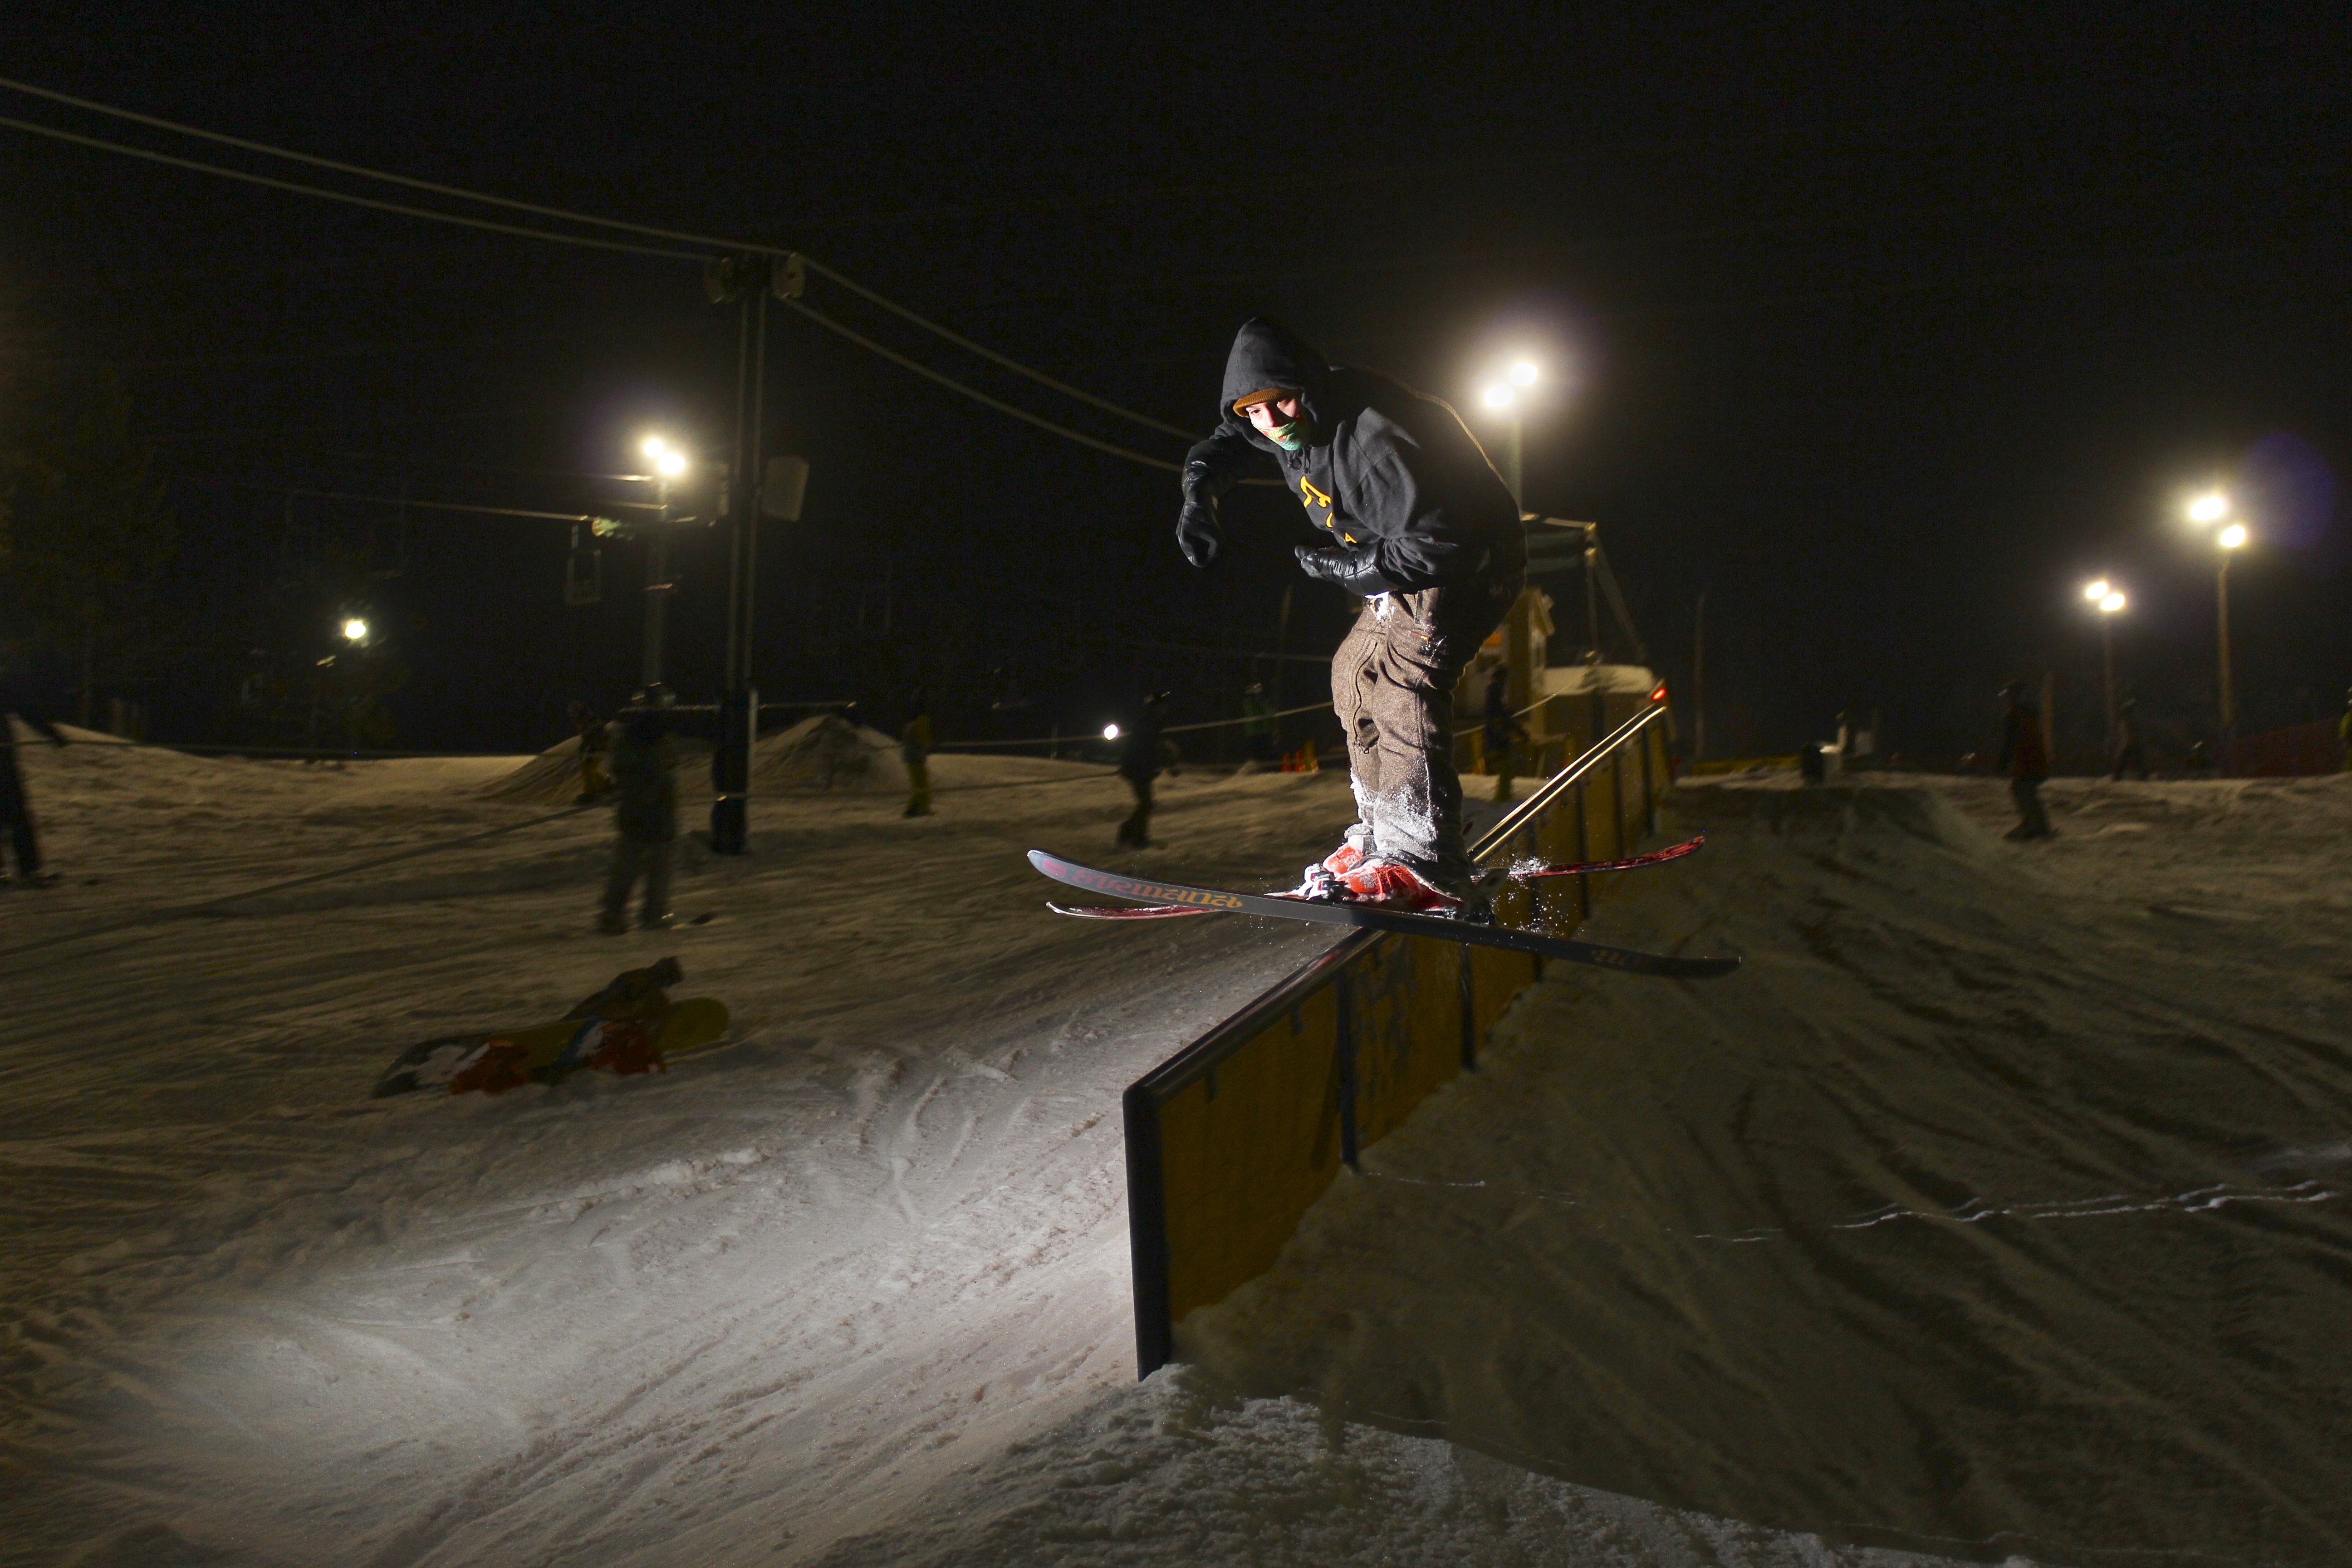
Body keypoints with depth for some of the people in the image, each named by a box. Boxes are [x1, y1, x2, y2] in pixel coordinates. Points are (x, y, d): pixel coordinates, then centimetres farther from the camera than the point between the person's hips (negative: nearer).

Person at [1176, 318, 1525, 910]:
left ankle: (1424, 865, -40)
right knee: (1355, 671, 13)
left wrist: (1341, 566, -23)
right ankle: (1382, 835, 16)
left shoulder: (1374, 438, -33)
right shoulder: (1294, 419, -3)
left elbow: (1436, 544, -34)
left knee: (1399, 671, -30)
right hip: (1406, 562, 11)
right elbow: (1228, 442, 19)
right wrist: (1199, 493, -2)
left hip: (1470, 559, -11)